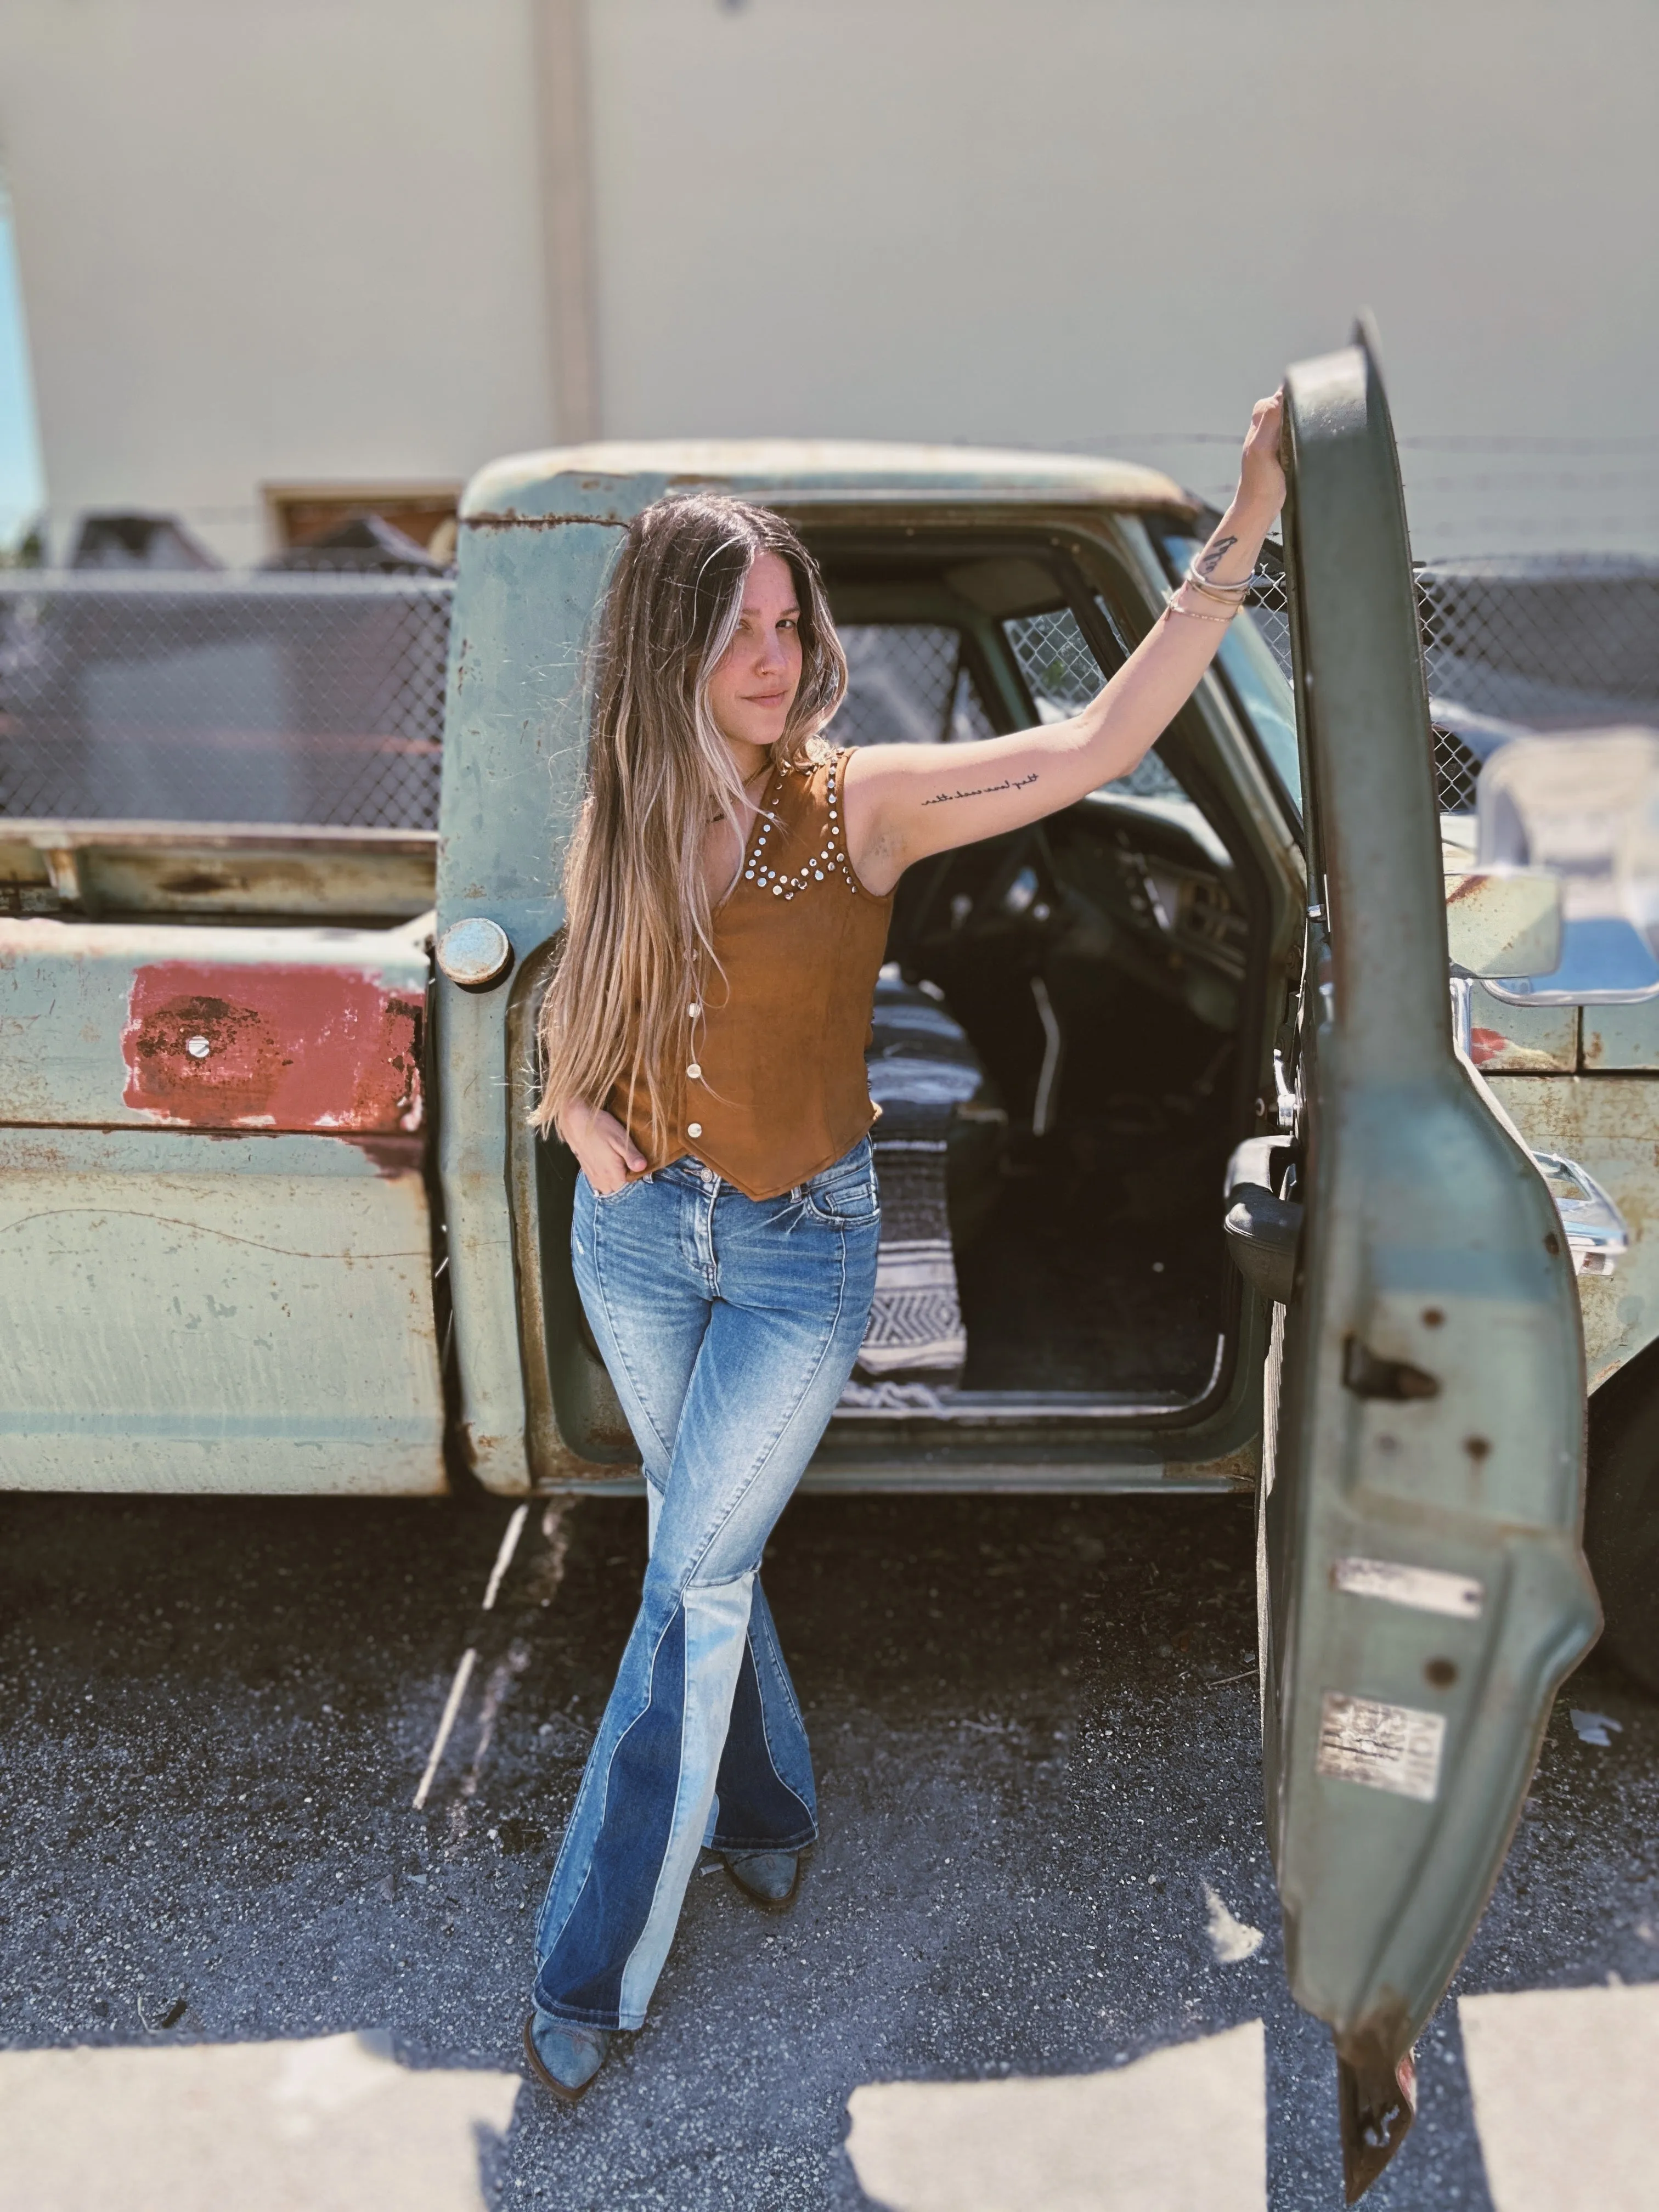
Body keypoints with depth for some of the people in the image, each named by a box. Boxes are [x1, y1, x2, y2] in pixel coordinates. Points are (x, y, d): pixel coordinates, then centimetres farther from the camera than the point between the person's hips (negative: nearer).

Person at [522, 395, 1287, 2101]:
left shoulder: (860, 805, -12)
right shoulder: (615, 836, -2)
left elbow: (1097, 745, -21)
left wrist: (1241, 533, -27)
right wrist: (574, 1112, -6)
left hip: (800, 1248, -4)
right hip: (637, 1229, 4)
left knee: (692, 1587, 1)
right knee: (703, 1558, 18)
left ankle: (592, 1970, 18)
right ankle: (768, 1815, 44)